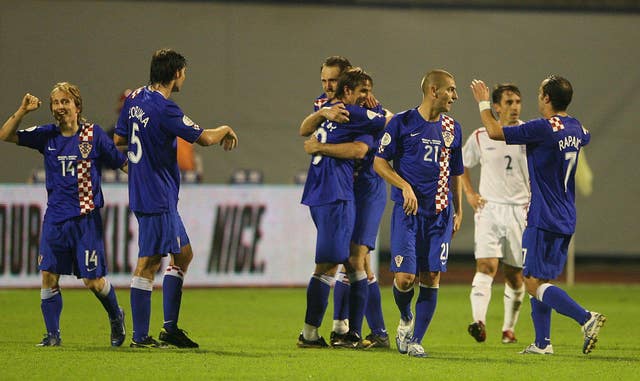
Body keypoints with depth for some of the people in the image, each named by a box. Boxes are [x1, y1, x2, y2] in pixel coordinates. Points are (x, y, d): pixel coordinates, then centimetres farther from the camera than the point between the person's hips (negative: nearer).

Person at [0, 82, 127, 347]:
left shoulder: (93, 134, -2)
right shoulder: (47, 136, 5)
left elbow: (122, 163, 5)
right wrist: (23, 111, -11)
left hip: (86, 218, -3)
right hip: (55, 218, 3)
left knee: (93, 280, -2)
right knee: (49, 276, -5)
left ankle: (116, 317, 26)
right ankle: (52, 334, 5)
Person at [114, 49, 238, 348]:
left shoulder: (135, 99, 8)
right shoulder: (164, 109, -20)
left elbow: (119, 138, 18)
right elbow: (204, 138, -14)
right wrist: (225, 130, 6)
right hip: (157, 197, -10)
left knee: (183, 255, 15)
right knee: (148, 264, -5)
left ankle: (170, 328, 17)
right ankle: (140, 337, -2)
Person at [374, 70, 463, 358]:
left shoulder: (452, 128, 13)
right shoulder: (403, 122, -2)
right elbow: (379, 162, 0)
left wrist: (458, 211, 17)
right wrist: (405, 186, -13)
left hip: (440, 213, 4)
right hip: (408, 210, -4)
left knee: (431, 277, -2)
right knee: (405, 277, -12)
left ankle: (416, 341, 6)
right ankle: (405, 318, 19)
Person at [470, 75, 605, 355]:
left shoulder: (543, 128, -16)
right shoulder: (575, 129, 9)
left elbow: (495, 132, -11)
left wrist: (483, 103, 5)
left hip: (544, 220, -9)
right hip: (565, 219, 9)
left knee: (534, 282, -8)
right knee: (539, 279, 17)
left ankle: (586, 318, -24)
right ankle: (542, 343, 17)